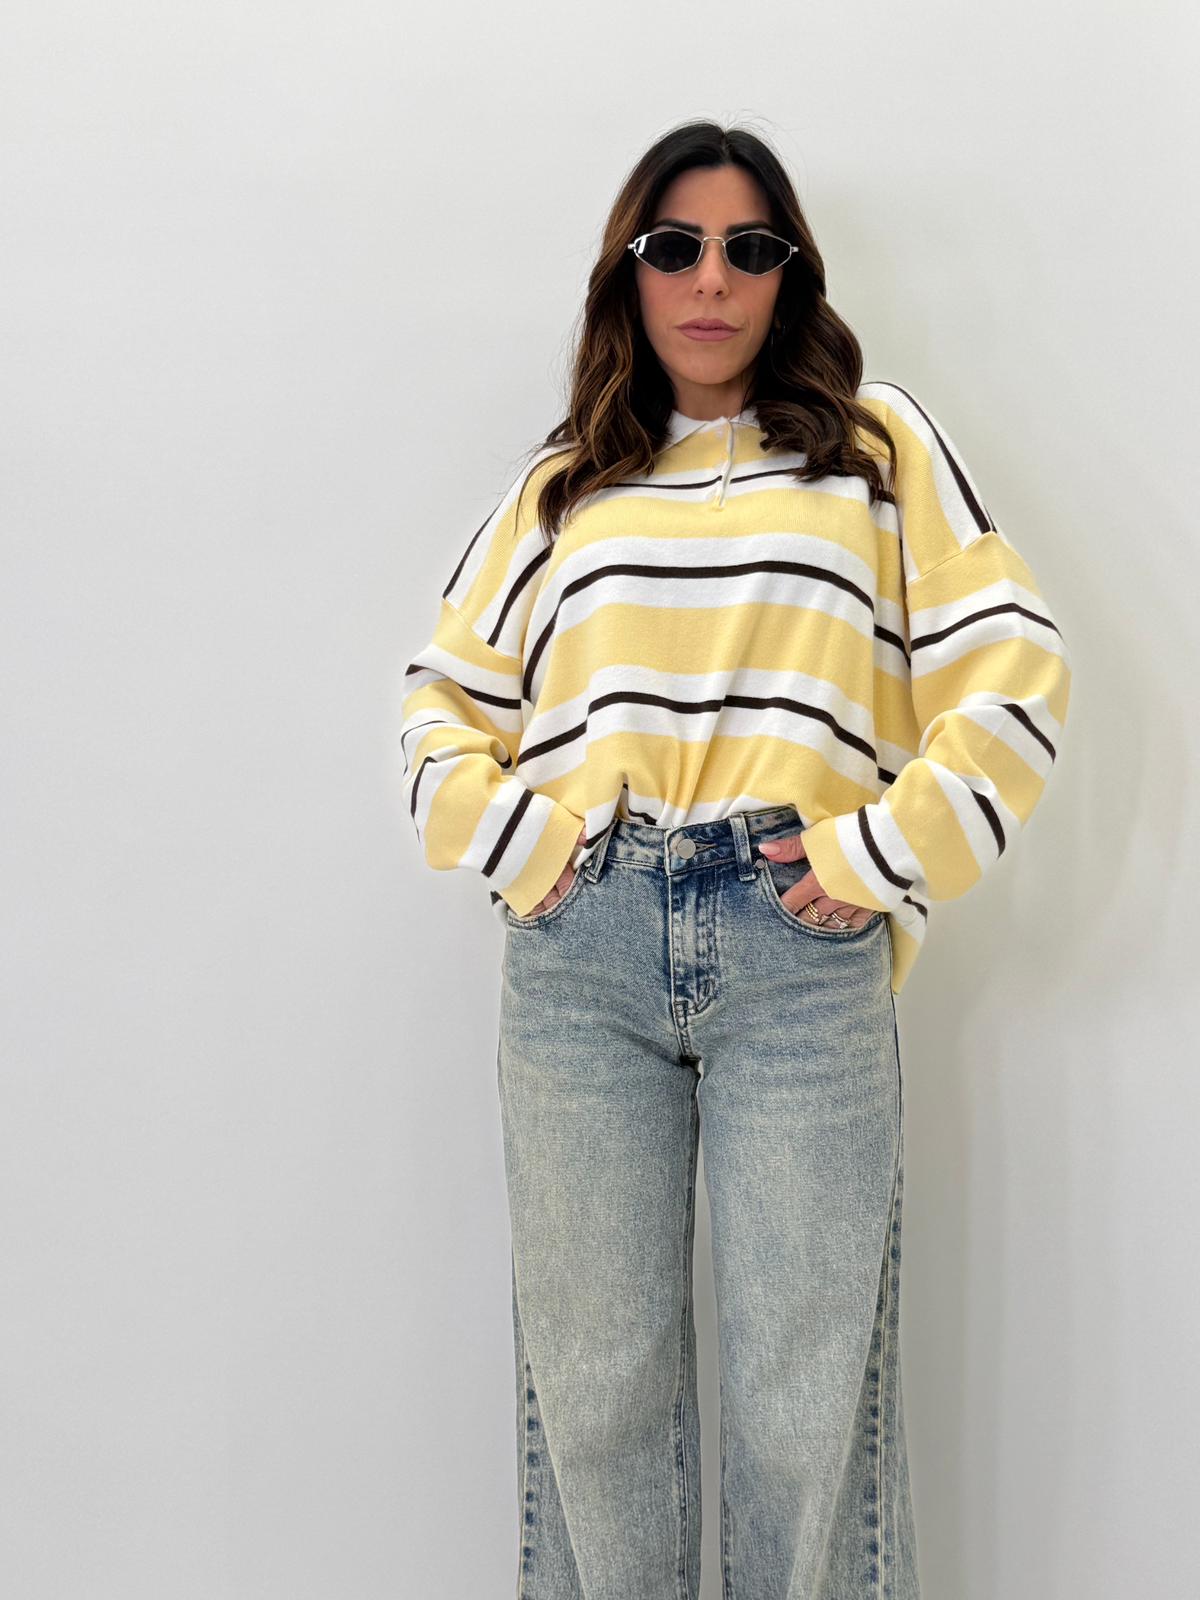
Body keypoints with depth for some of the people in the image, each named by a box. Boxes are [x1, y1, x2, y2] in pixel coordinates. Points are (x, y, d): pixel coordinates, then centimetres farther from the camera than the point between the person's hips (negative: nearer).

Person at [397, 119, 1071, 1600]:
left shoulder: (877, 442, 11)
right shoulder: (559, 486, 18)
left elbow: (1013, 672, 3)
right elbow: (443, 700, 18)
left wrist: (879, 854, -6)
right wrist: (510, 843, 0)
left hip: (802, 948, -2)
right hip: (576, 956, 2)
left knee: (808, 1394, 4)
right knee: (592, 1380, 9)